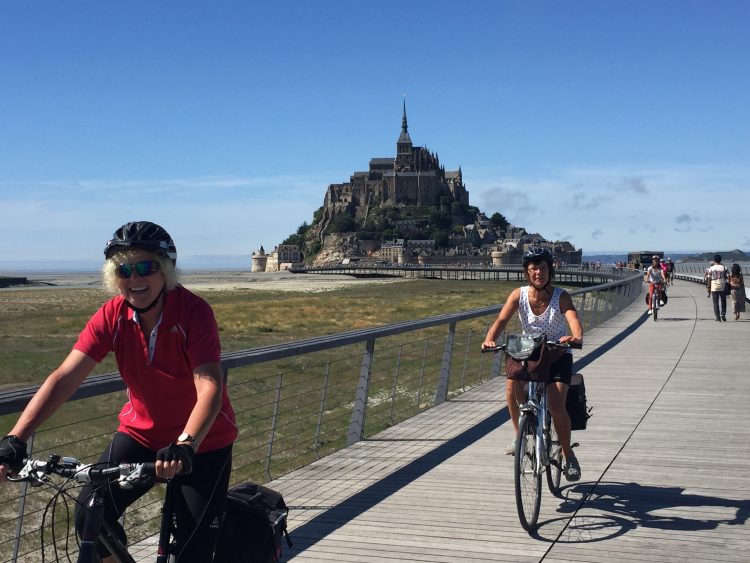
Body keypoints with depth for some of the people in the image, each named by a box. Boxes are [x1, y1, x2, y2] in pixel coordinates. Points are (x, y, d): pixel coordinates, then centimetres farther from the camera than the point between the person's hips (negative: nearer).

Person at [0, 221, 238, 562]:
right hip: (142, 432, 3)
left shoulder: (193, 312, -25)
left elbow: (210, 388, -34)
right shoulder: (112, 316, -13)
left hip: (202, 441, -3)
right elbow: (64, 378, -20)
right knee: (90, 515, -16)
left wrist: (184, 445, -50)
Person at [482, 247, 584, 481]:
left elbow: (574, 320, -33)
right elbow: (501, 319, -22)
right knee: (512, 385, -23)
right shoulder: (519, 295, -11)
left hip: (558, 355, -3)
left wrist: (576, 337, -56)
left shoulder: (561, 296, -17)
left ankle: (568, 456, 5)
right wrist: (490, 338, -43)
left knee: (556, 406, -19)